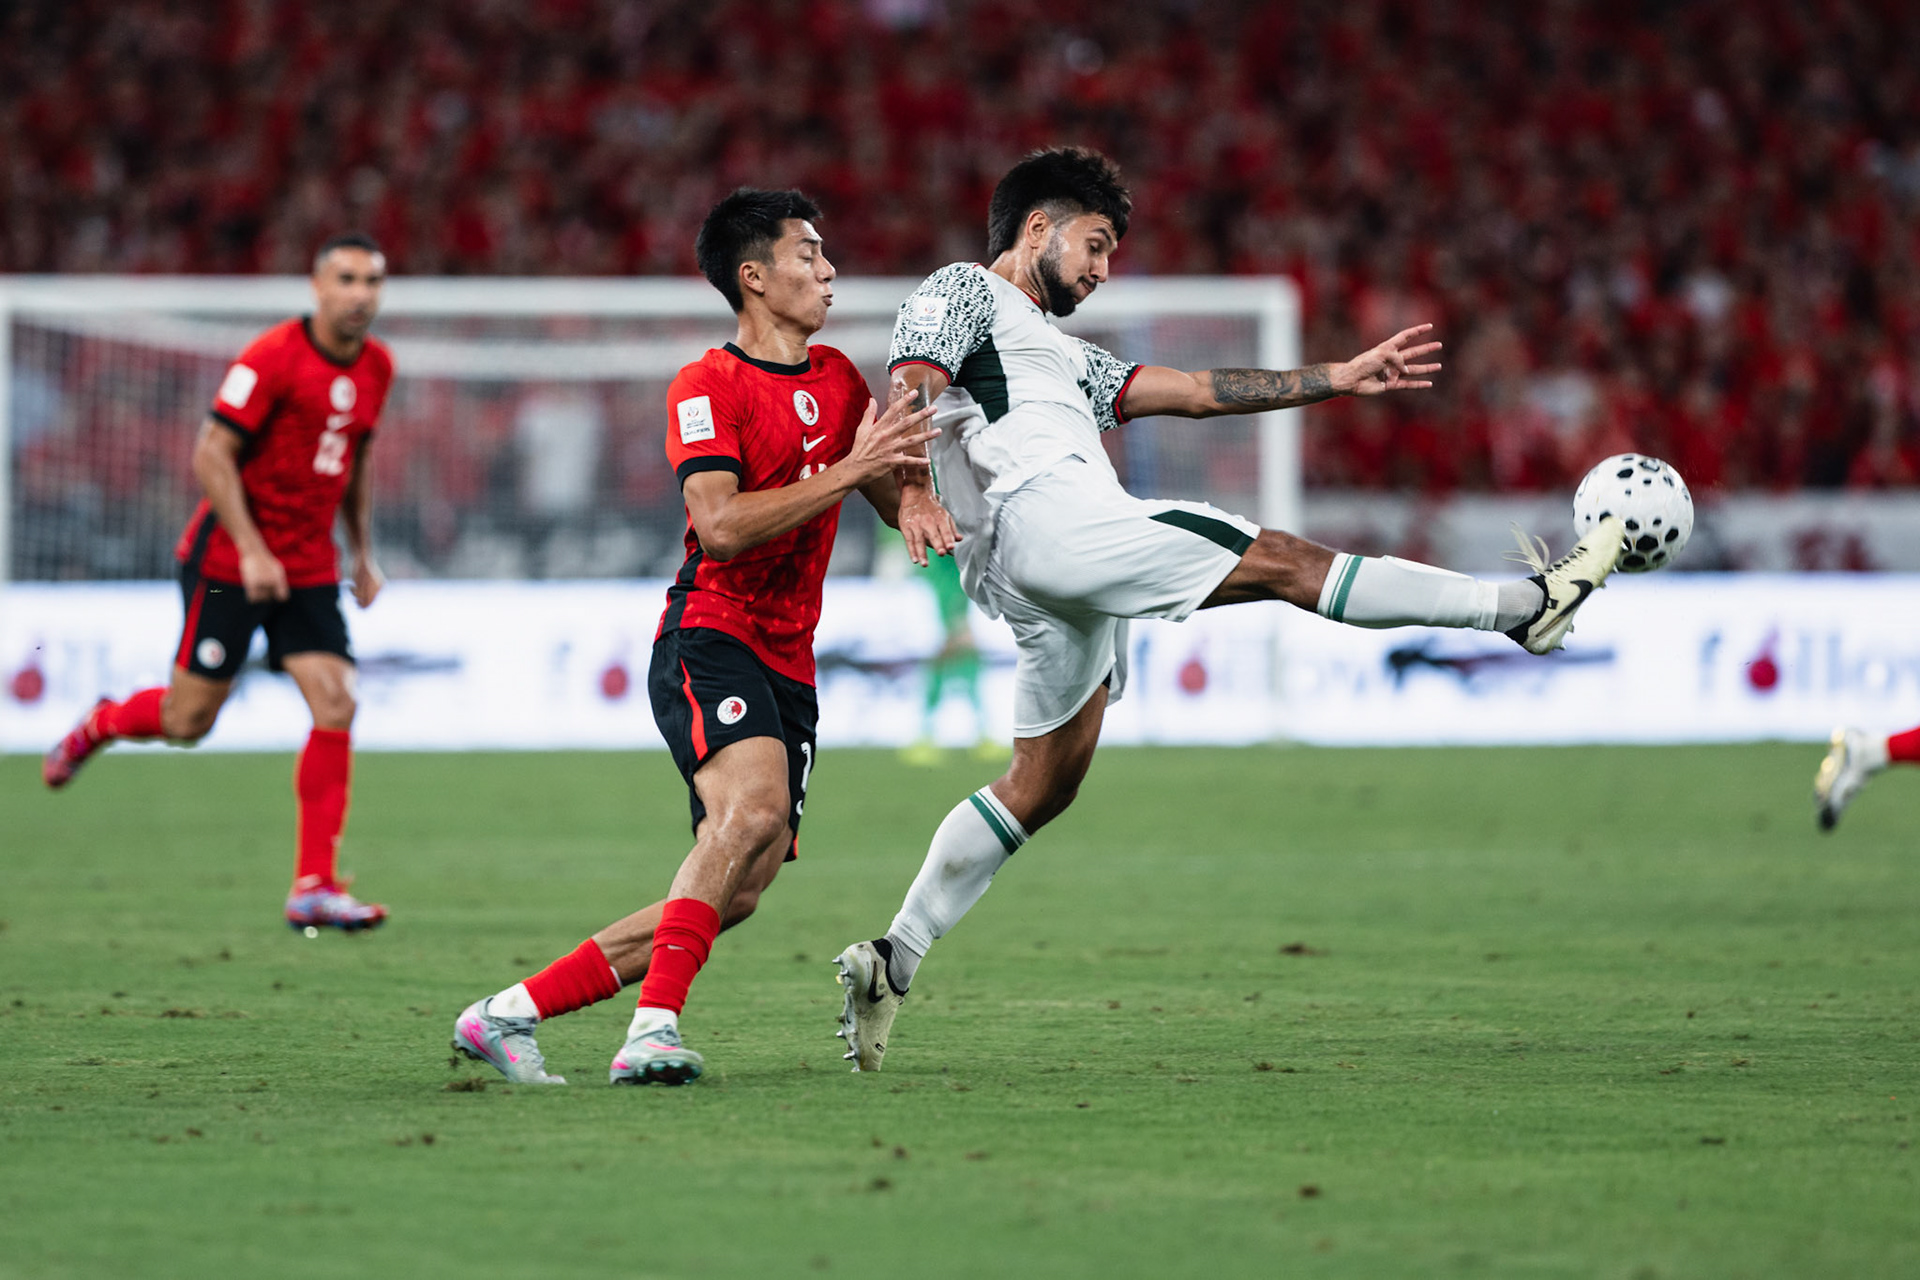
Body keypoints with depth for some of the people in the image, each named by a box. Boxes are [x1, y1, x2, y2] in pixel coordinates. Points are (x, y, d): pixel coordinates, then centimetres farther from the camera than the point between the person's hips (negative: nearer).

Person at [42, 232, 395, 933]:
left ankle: (314, 886, -7)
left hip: (310, 567, 6)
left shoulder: (375, 368, 6)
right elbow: (211, 454, -17)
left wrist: (363, 553, 17)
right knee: (189, 718, -1)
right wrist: (251, 551, -22)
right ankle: (101, 724, 34)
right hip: (229, 558, -6)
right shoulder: (273, 357, -17)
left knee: (336, 706, -10)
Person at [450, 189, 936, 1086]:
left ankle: (510, 1012, 4)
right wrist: (846, 469, -20)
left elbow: (900, 504, 23)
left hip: (788, 666, 7)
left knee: (737, 893, -2)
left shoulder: (839, 380, 17)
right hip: (710, 637, -7)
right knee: (755, 805, -34)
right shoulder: (707, 387, -7)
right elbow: (721, 525, -20)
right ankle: (654, 1028, -37)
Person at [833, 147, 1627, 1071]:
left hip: (1061, 577, 10)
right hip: (1044, 517, -10)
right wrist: (915, 494, -28)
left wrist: (1339, 379, 26)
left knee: (1043, 787, 9)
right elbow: (911, 388, -9)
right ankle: (1527, 604, -8)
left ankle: (892, 960, 6)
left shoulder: (1058, 353, 36)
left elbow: (1191, 392, 32)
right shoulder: (962, 292, 10)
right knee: (1283, 561, -9)